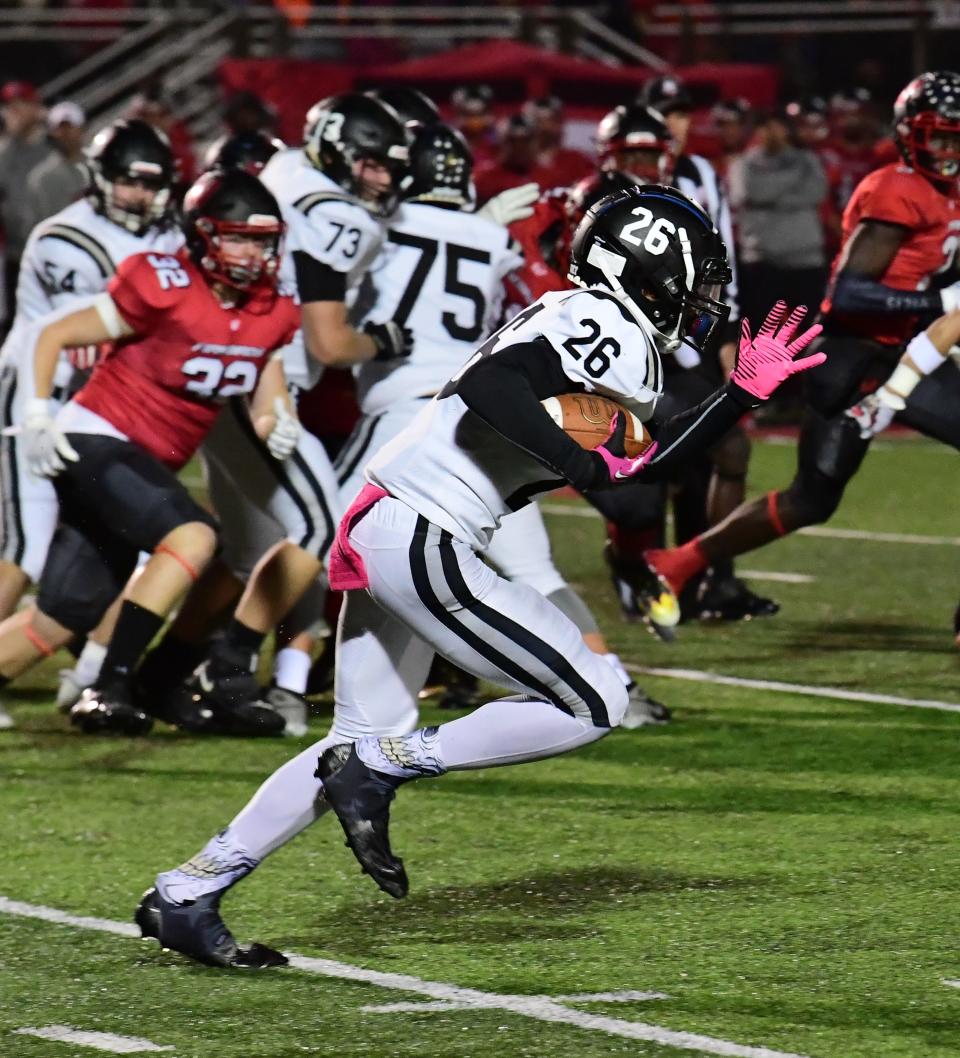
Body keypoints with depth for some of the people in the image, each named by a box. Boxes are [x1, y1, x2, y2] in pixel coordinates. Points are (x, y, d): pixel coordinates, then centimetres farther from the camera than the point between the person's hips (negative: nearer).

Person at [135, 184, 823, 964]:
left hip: (378, 530, 10)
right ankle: (381, 768, -4)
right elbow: (490, 389, -25)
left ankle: (185, 896, 20)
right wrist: (585, 463, -21)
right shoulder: (610, 329, -11)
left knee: (359, 748, 19)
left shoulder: (580, 323, 19)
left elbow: (633, 465, 26)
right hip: (423, 546, -10)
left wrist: (746, 392, 24)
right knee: (594, 706, -4)